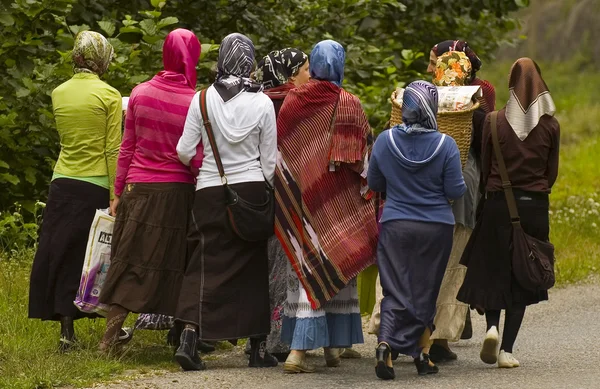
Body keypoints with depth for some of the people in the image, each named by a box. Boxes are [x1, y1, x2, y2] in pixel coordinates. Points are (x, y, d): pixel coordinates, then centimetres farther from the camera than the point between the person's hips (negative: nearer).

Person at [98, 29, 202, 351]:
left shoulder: (140, 93, 0)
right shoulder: (195, 103, -8)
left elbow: (127, 148, 5)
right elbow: (196, 161, -9)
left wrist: (118, 192, 11)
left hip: (139, 189, 2)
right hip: (177, 190, -2)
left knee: (130, 263, 7)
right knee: (171, 264, 8)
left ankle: (109, 339, 1)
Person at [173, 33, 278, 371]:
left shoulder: (203, 99, -5)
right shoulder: (262, 103, -5)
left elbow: (184, 152, -3)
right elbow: (270, 159, -1)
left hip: (211, 191, 0)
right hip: (252, 191, 0)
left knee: (207, 265, 3)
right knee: (252, 267, 10)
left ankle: (190, 337, -14)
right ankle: (258, 347, 13)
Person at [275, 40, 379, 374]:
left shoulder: (292, 102, -1)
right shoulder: (349, 105, -8)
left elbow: (278, 150, 5)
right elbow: (364, 156, -7)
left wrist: (287, 193, 14)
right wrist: (367, 191, 6)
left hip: (301, 194, 2)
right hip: (339, 199, -2)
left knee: (307, 267, 5)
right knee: (338, 266, 11)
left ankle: (299, 349, -1)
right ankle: (335, 345, 15)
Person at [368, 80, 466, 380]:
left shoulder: (385, 140, -5)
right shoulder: (445, 145, -12)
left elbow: (374, 184, 6)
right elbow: (456, 191, -8)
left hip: (395, 226, 1)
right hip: (436, 228, -1)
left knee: (396, 291, 2)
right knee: (425, 291, 13)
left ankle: (385, 344, -20)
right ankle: (421, 353, 19)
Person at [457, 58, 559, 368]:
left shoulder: (494, 122, -4)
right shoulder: (550, 125, -2)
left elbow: (484, 168, 1)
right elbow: (552, 172, 4)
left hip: (498, 204, 0)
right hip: (535, 207, 0)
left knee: (492, 271, 15)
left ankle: (491, 326, -9)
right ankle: (507, 349, 1)